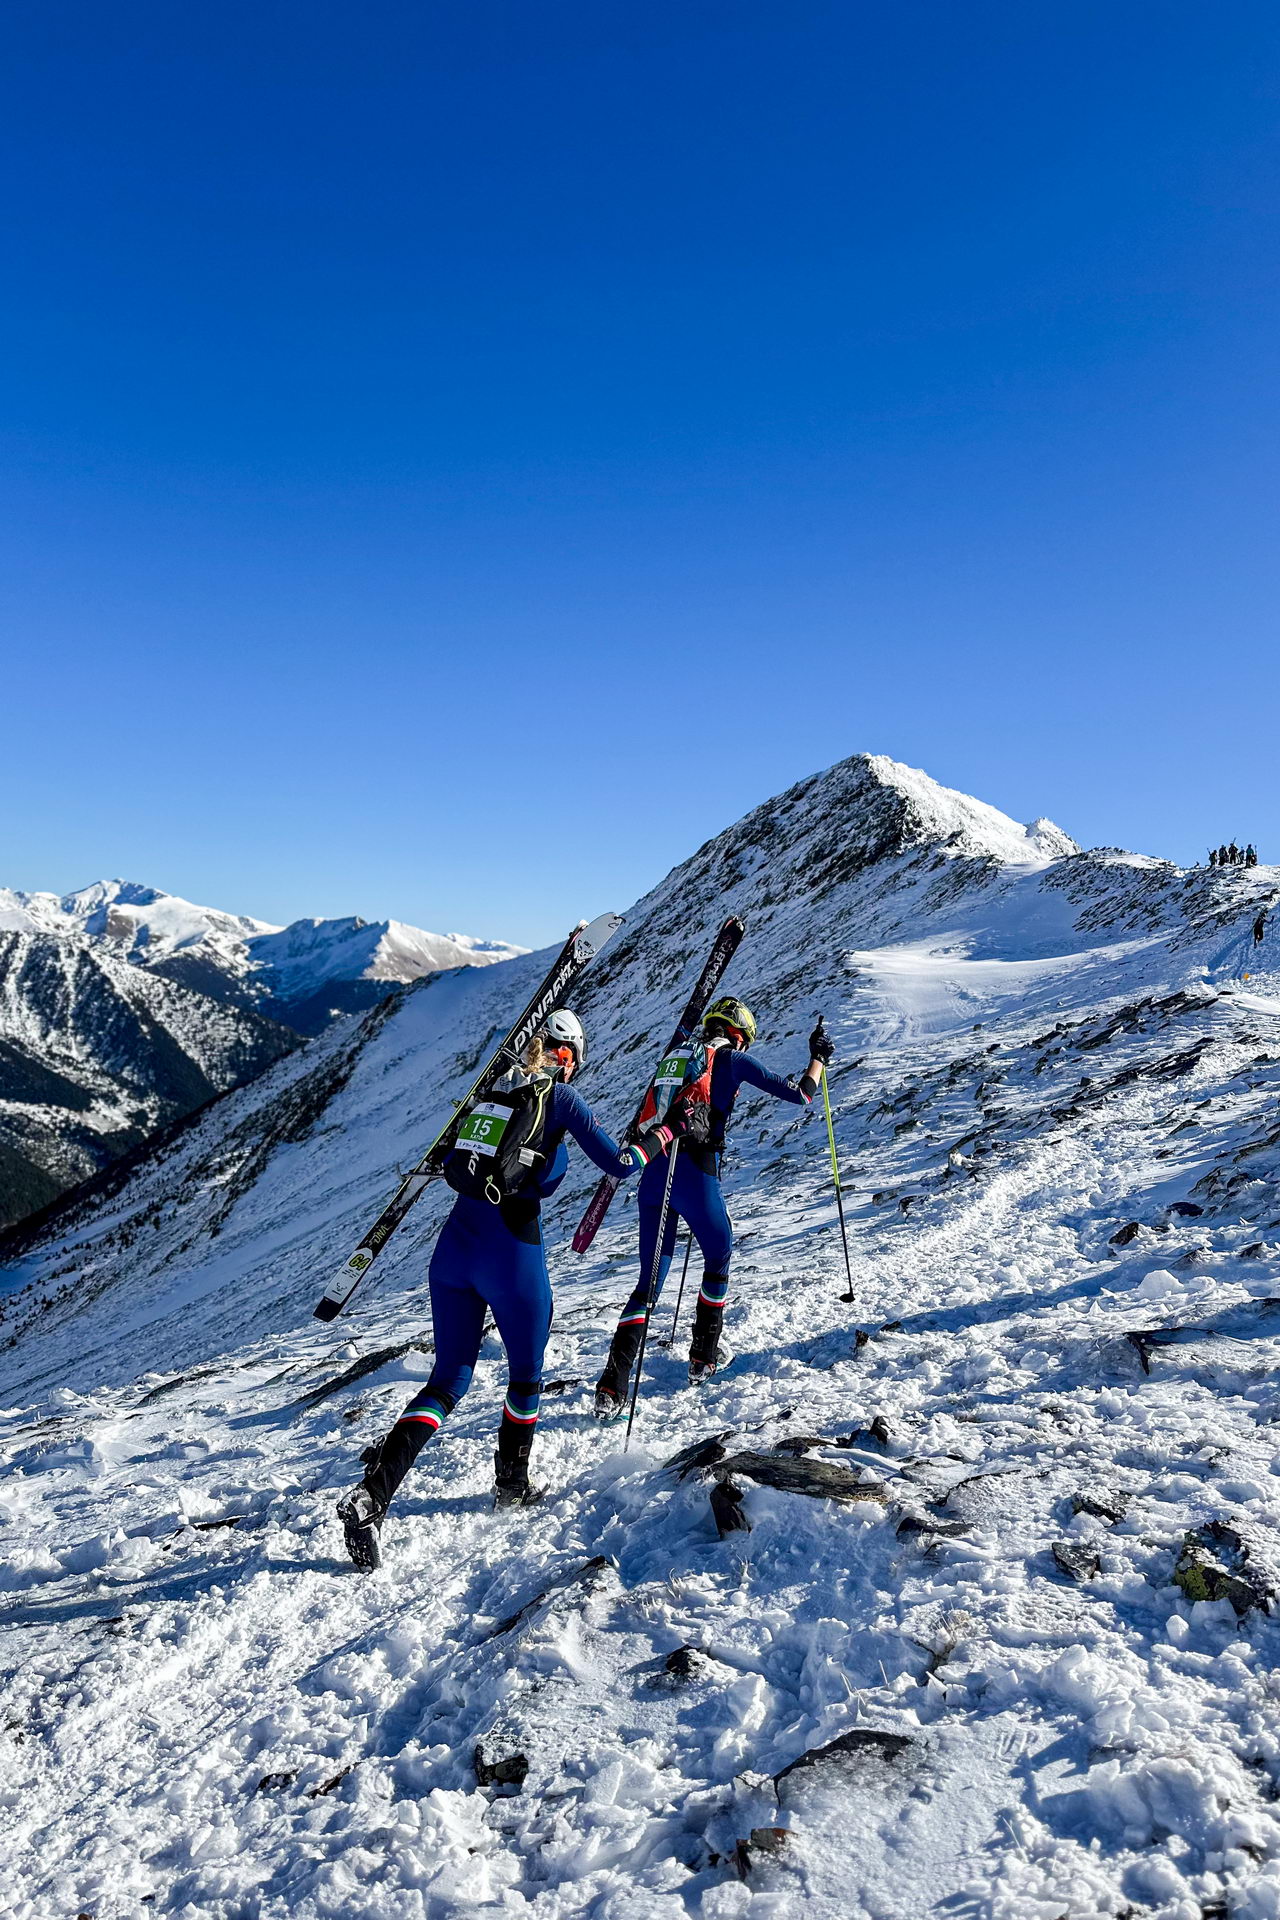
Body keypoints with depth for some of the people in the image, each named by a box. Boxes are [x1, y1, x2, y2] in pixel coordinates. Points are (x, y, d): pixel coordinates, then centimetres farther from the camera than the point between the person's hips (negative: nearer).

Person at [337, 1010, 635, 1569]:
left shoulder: (495, 1094, 15)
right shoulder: (559, 1097, -1)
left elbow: (452, 1168, 24)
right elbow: (617, 1164, -2)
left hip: (454, 1244, 5)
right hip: (512, 1250, -5)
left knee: (448, 1380, 12)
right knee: (526, 1375, 20)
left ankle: (371, 1495, -2)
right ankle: (512, 1486, 35)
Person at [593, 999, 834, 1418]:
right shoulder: (735, 1061, 4)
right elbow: (799, 1095, 8)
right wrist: (818, 1058, 22)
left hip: (653, 1176, 5)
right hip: (695, 1175, -5)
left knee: (649, 1281, 9)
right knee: (718, 1258, 24)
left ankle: (611, 1387, -2)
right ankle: (703, 1359, 30)